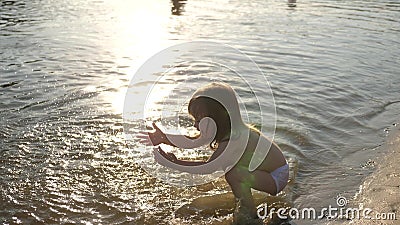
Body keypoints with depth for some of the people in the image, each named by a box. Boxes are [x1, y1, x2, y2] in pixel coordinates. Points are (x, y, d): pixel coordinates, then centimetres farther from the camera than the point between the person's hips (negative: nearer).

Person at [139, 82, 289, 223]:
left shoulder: (236, 138, -31)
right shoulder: (223, 129, -6)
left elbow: (208, 167, -31)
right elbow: (192, 142, -2)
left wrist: (176, 162, -30)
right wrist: (163, 138, -9)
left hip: (277, 177, -9)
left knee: (233, 174, -28)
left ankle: (250, 214, -5)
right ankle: (243, 202, 22)